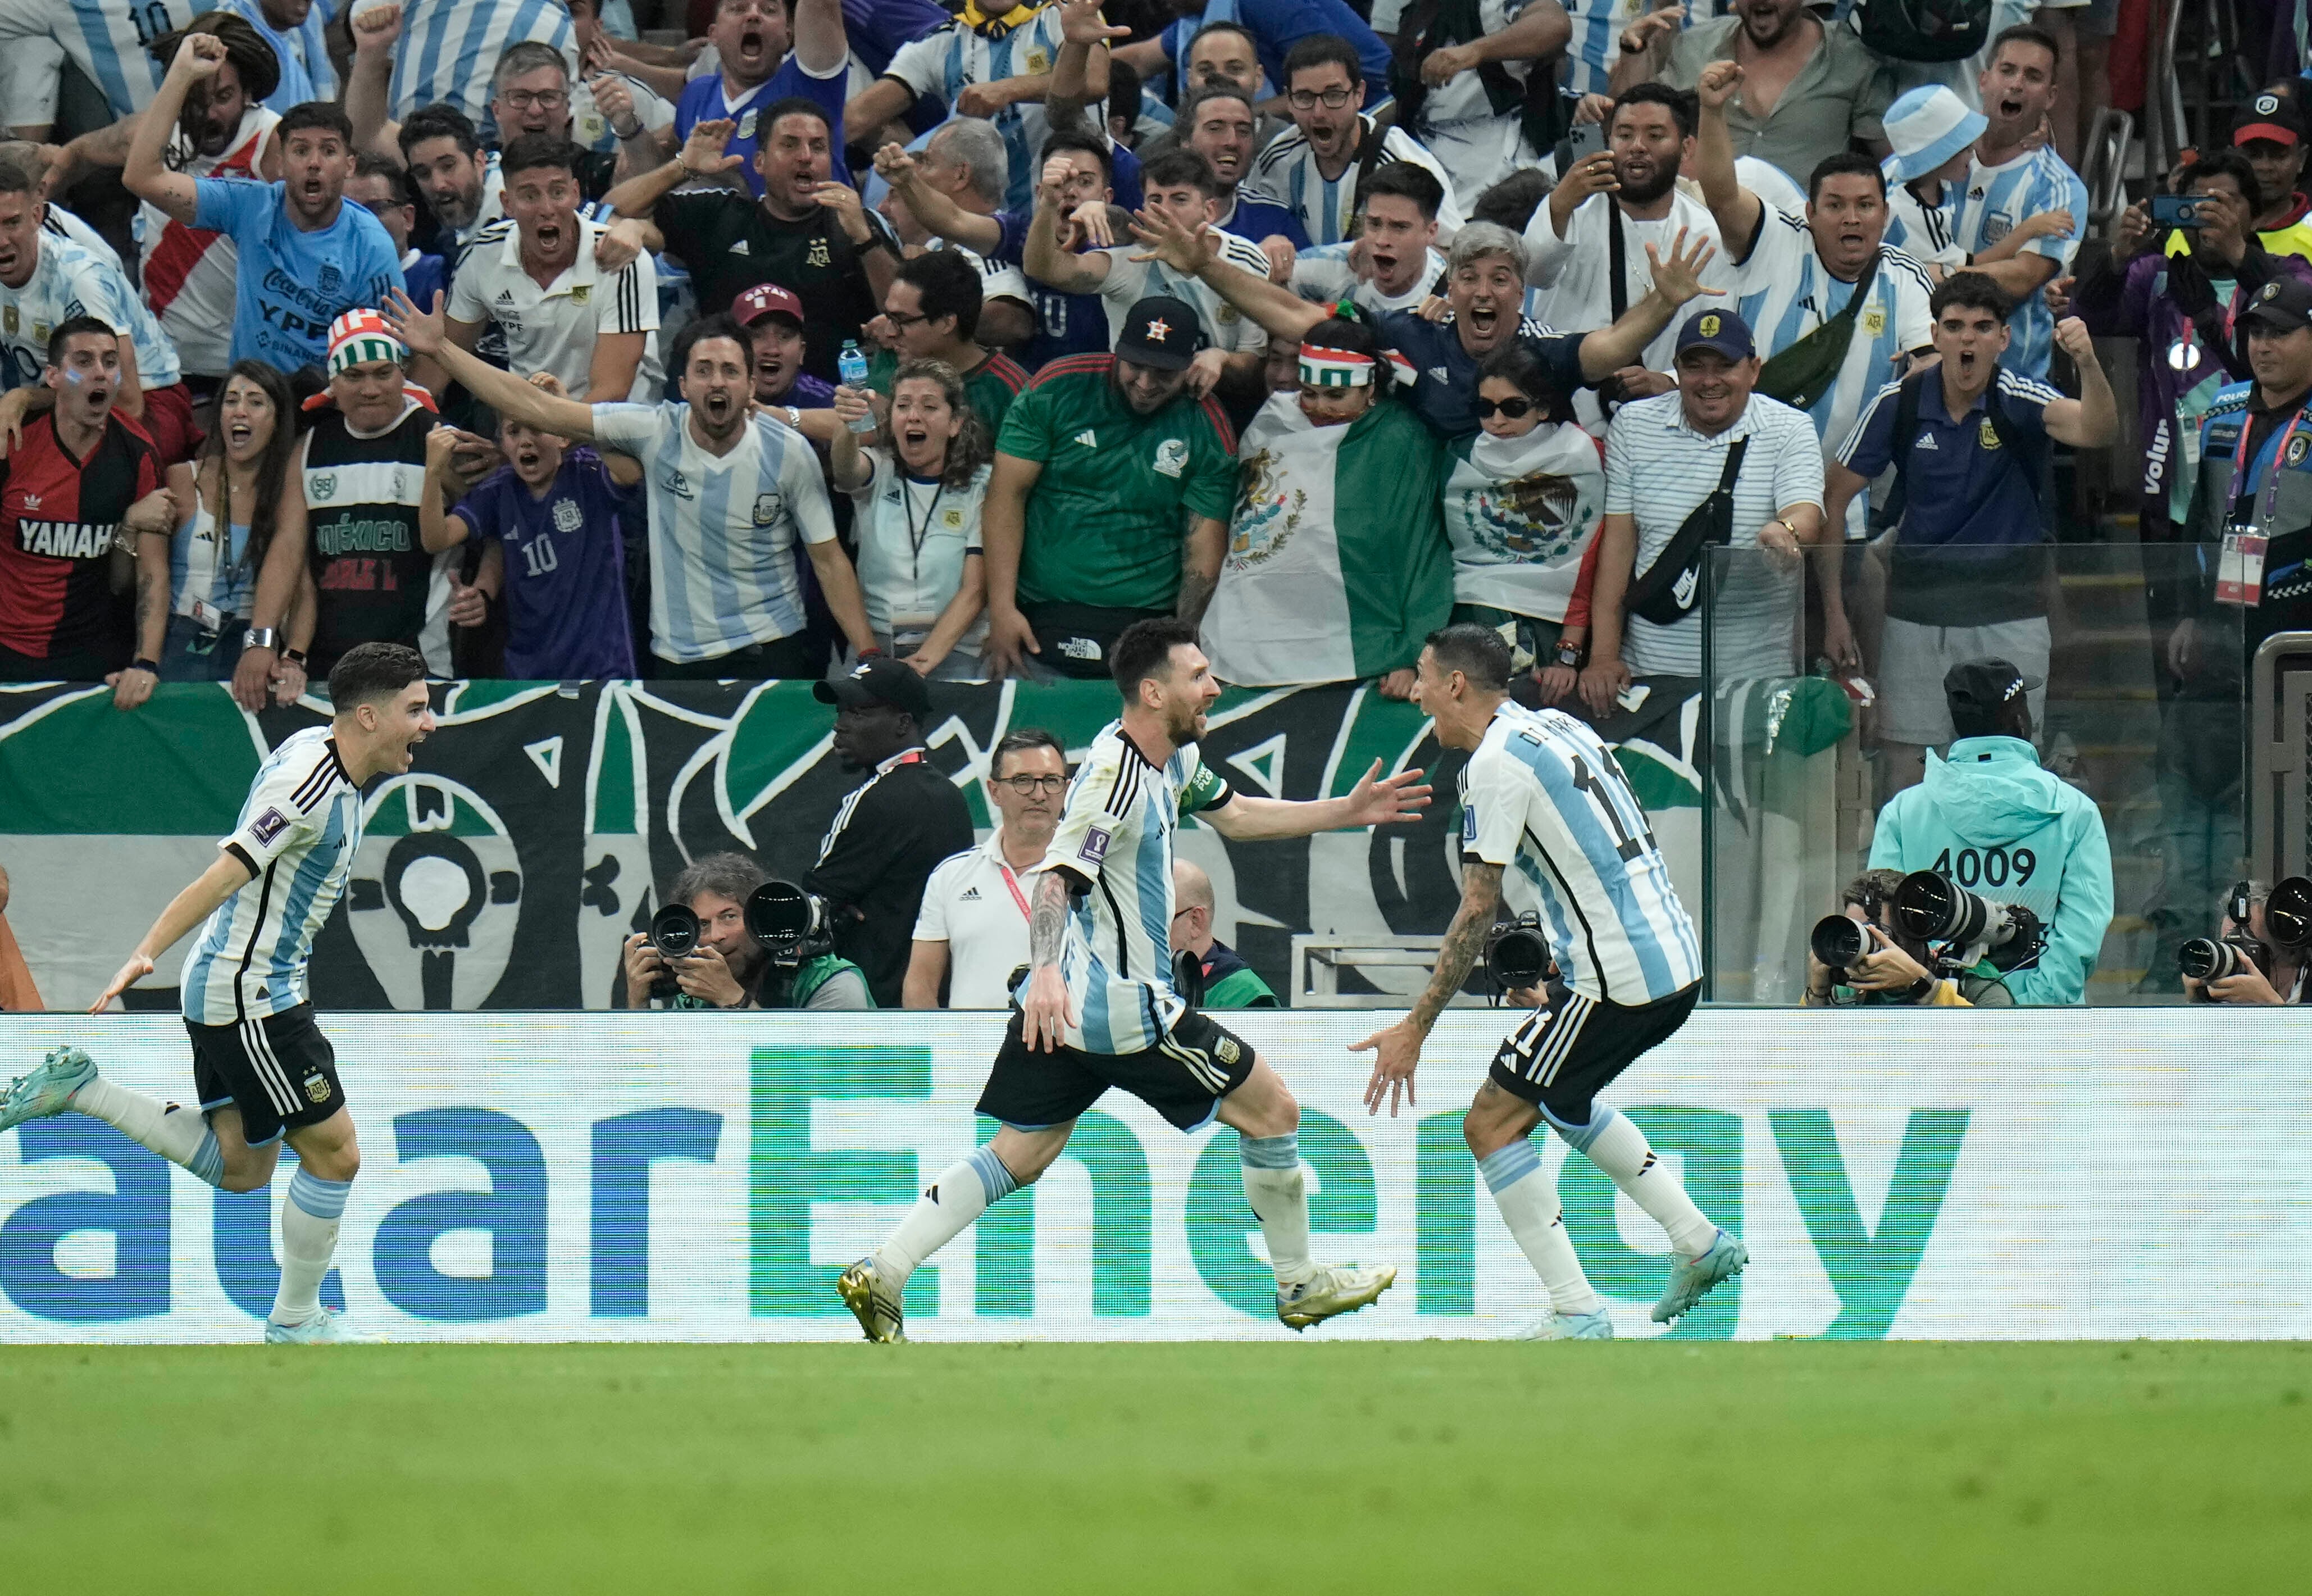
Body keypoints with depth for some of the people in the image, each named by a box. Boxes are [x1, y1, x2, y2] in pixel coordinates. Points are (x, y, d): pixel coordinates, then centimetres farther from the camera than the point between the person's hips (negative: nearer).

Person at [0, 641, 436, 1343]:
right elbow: (223, 875, -27)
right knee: (333, 1151, -3)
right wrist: (147, 954, -32)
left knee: (241, 1167, 12)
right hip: (251, 995, -10)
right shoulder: (311, 786, -21)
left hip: (240, 992, 10)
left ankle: (80, 1088, 13)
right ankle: (296, 1320, 10)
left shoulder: (318, 749, 8)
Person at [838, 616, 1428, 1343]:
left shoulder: (1174, 755, 10)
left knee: (1020, 1155, 10)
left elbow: (1233, 815, 27)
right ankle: (1300, 1284, 16)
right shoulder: (1116, 774, -21)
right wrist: (1046, 970, -45)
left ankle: (881, 1274, 1)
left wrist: (1348, 812, 22)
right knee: (1272, 1110, 2)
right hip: (1123, 1009, -10)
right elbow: (1056, 876, -30)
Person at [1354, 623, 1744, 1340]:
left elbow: (1478, 910, -16)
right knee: (1561, 1101, 30)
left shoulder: (1496, 761, -12)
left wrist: (1415, 1027, -14)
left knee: (1491, 1124, -2)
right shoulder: (1558, 728, 15)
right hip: (1676, 962, 9)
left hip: (1618, 977, -9)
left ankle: (1577, 1314, -7)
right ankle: (1698, 1242, 25)